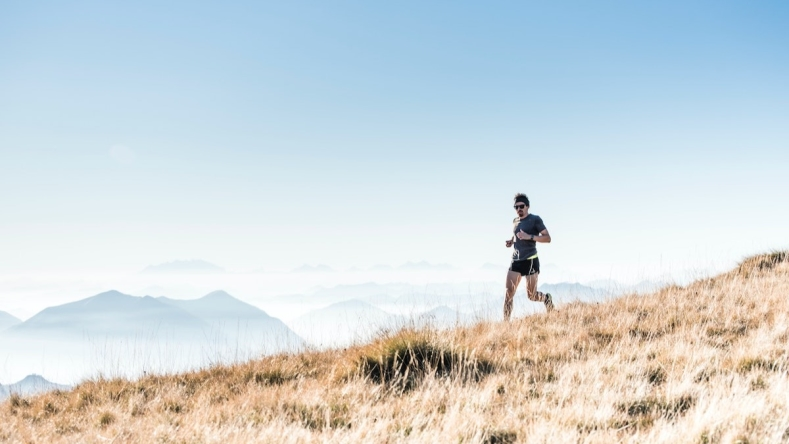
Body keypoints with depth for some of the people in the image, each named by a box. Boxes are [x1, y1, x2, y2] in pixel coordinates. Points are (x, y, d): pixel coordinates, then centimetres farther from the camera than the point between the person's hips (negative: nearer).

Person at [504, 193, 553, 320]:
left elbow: (547, 238, -9)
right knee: (509, 292, -8)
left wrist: (529, 237, -21)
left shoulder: (535, 219, -5)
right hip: (516, 261, 6)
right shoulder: (515, 221, 14)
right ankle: (506, 321, -7)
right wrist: (510, 241, 9)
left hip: (530, 260, -5)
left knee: (531, 295, -1)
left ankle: (546, 298, 32)